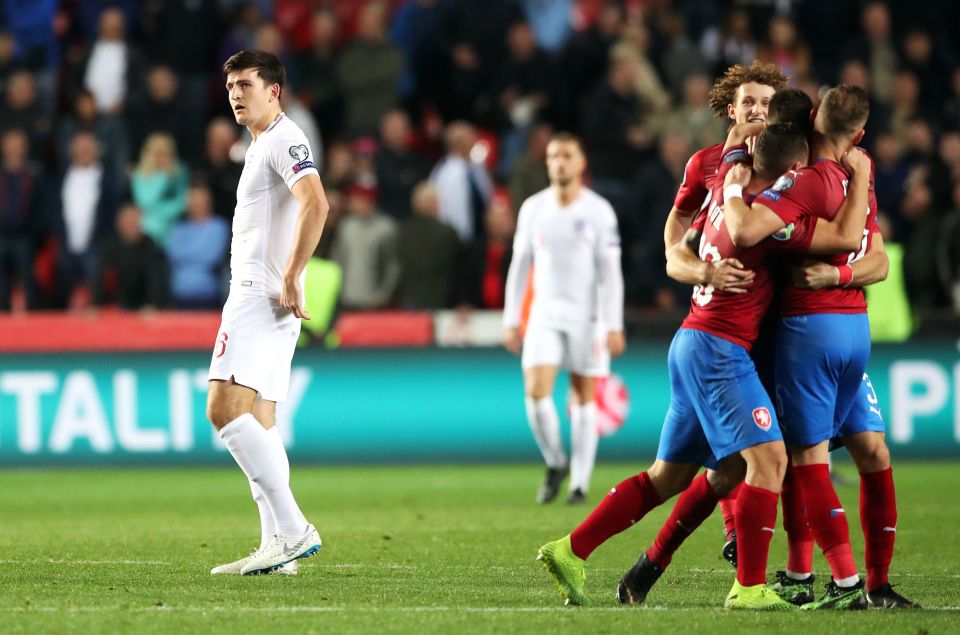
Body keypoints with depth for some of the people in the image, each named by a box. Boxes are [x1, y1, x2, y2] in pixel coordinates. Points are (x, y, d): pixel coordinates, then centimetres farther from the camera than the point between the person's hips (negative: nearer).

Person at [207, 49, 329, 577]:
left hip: (262, 297, -11)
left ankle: (293, 529, -22)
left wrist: (289, 279, -25)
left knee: (225, 409, -19)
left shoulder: (284, 139, -9)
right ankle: (278, 545, 3)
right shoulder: (261, 145, 23)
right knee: (257, 422, 6)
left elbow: (315, 205, -24)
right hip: (251, 294, 11)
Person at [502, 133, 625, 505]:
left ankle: (580, 482, 9)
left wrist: (614, 326, -10)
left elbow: (610, 271, -5)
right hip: (545, 313, 2)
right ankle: (555, 464, 10)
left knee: (584, 399, 1)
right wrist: (510, 320, 7)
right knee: (536, 392, -12)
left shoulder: (598, 211, -4)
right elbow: (520, 265, 11)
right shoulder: (533, 209, 5)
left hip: (587, 316, -2)